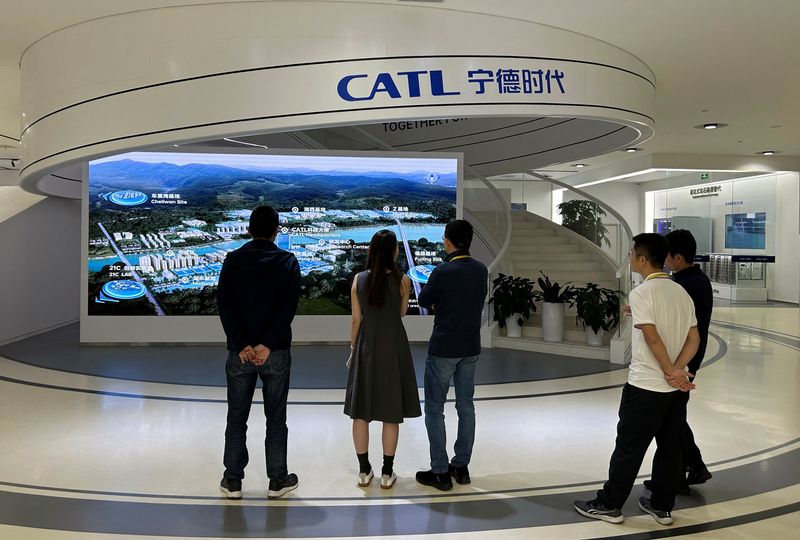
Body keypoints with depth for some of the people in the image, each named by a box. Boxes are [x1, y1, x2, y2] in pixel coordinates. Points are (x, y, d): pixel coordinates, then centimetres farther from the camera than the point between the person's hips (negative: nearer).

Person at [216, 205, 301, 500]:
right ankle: (277, 480, 16)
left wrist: (242, 345, -12)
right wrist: (267, 345, -15)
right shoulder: (287, 262, -3)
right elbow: (289, 306, -13)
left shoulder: (233, 260, 1)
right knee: (276, 418, 9)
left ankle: (232, 481, 18)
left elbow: (224, 304, -8)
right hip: (276, 352, -1)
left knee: (236, 418, 11)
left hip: (240, 351, 1)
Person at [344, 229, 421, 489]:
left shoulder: (359, 280, -4)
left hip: (365, 348, 2)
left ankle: (364, 471, 18)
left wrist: (353, 348, 11)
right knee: (391, 413, 7)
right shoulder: (402, 281, -9)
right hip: (393, 348, -2)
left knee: (361, 411, 11)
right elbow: (402, 312, 6)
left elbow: (356, 319, -1)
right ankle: (387, 473, 14)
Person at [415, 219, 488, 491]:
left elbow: (423, 301, -4)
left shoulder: (443, 272, -18)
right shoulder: (481, 270, 0)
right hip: (471, 348, 6)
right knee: (466, 406, 14)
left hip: (443, 349, -6)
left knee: (434, 410, 4)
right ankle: (461, 466, 22)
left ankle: (440, 472, 7)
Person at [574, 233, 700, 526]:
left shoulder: (641, 293, -15)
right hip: (677, 387, 7)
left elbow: (652, 338, -20)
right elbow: (694, 339, 4)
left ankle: (609, 505, 14)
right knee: (671, 449, 13)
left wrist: (671, 371, -9)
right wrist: (676, 371, -6)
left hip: (645, 386, -7)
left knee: (628, 448, 3)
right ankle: (662, 507, 24)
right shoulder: (681, 292, 8)